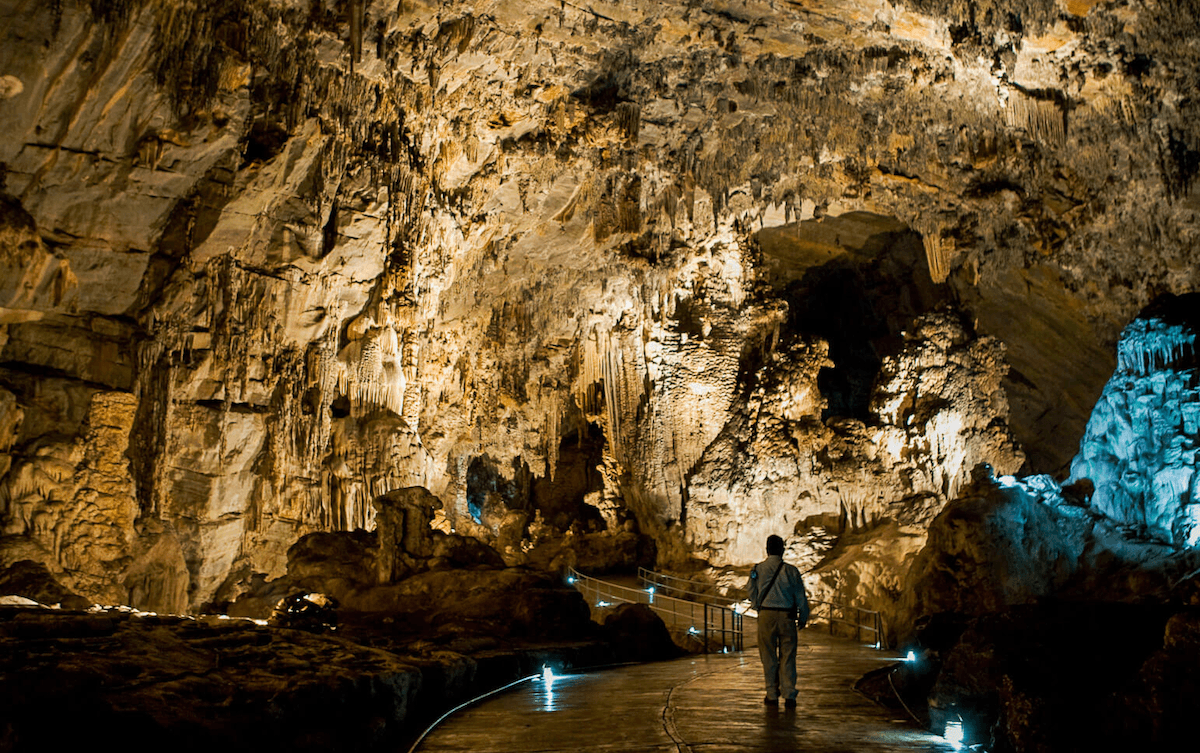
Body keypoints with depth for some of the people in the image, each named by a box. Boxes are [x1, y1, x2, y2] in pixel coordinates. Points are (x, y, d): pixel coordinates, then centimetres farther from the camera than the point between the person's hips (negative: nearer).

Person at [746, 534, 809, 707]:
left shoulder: (757, 569, -1)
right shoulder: (791, 570, -1)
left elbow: (752, 594, 7)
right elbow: (801, 597, 4)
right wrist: (803, 617, 17)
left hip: (766, 615, 0)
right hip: (787, 615, 0)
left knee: (769, 657, 9)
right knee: (788, 657, 7)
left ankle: (772, 695, 13)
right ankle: (789, 696, 6)